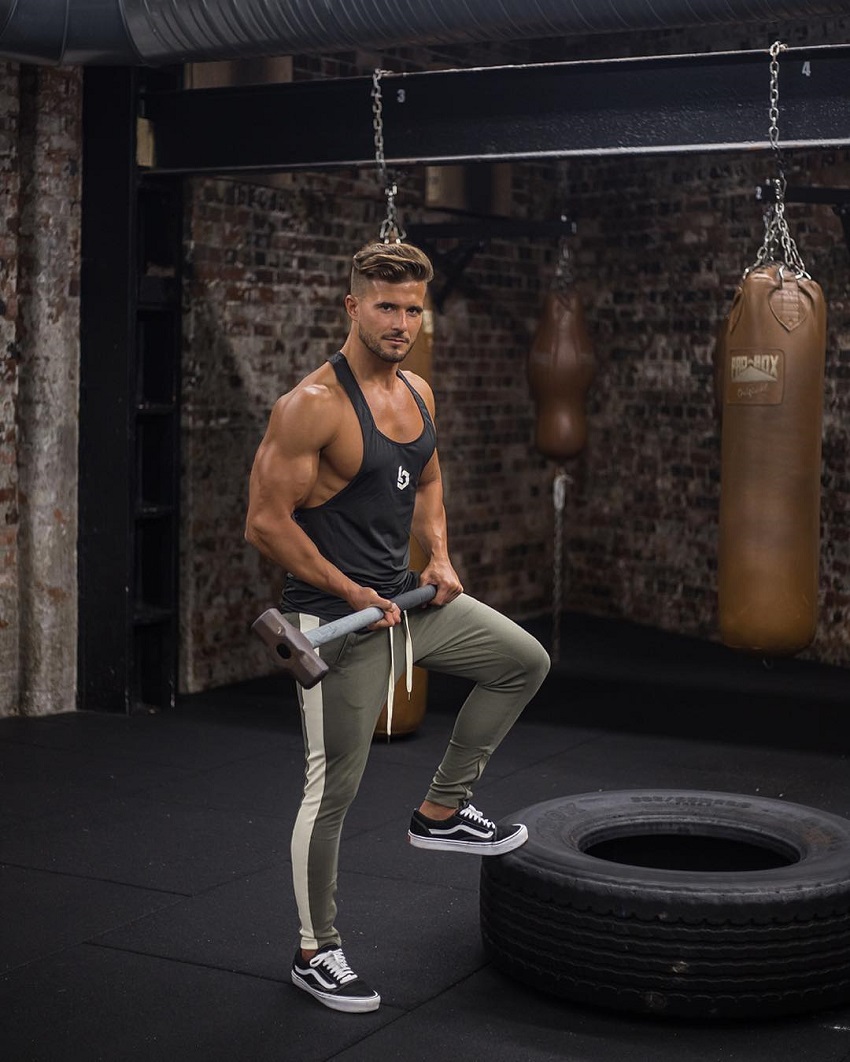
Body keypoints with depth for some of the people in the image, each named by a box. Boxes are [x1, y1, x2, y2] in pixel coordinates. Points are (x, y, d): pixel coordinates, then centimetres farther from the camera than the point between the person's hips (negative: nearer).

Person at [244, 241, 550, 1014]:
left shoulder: (418, 393, 6)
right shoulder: (313, 405, -19)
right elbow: (266, 522, -20)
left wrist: (438, 556, 5)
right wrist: (351, 593, -18)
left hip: (407, 598, 8)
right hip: (336, 617, -8)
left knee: (525, 662, 15)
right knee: (334, 789, 0)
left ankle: (442, 812, 22)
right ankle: (316, 952, 16)